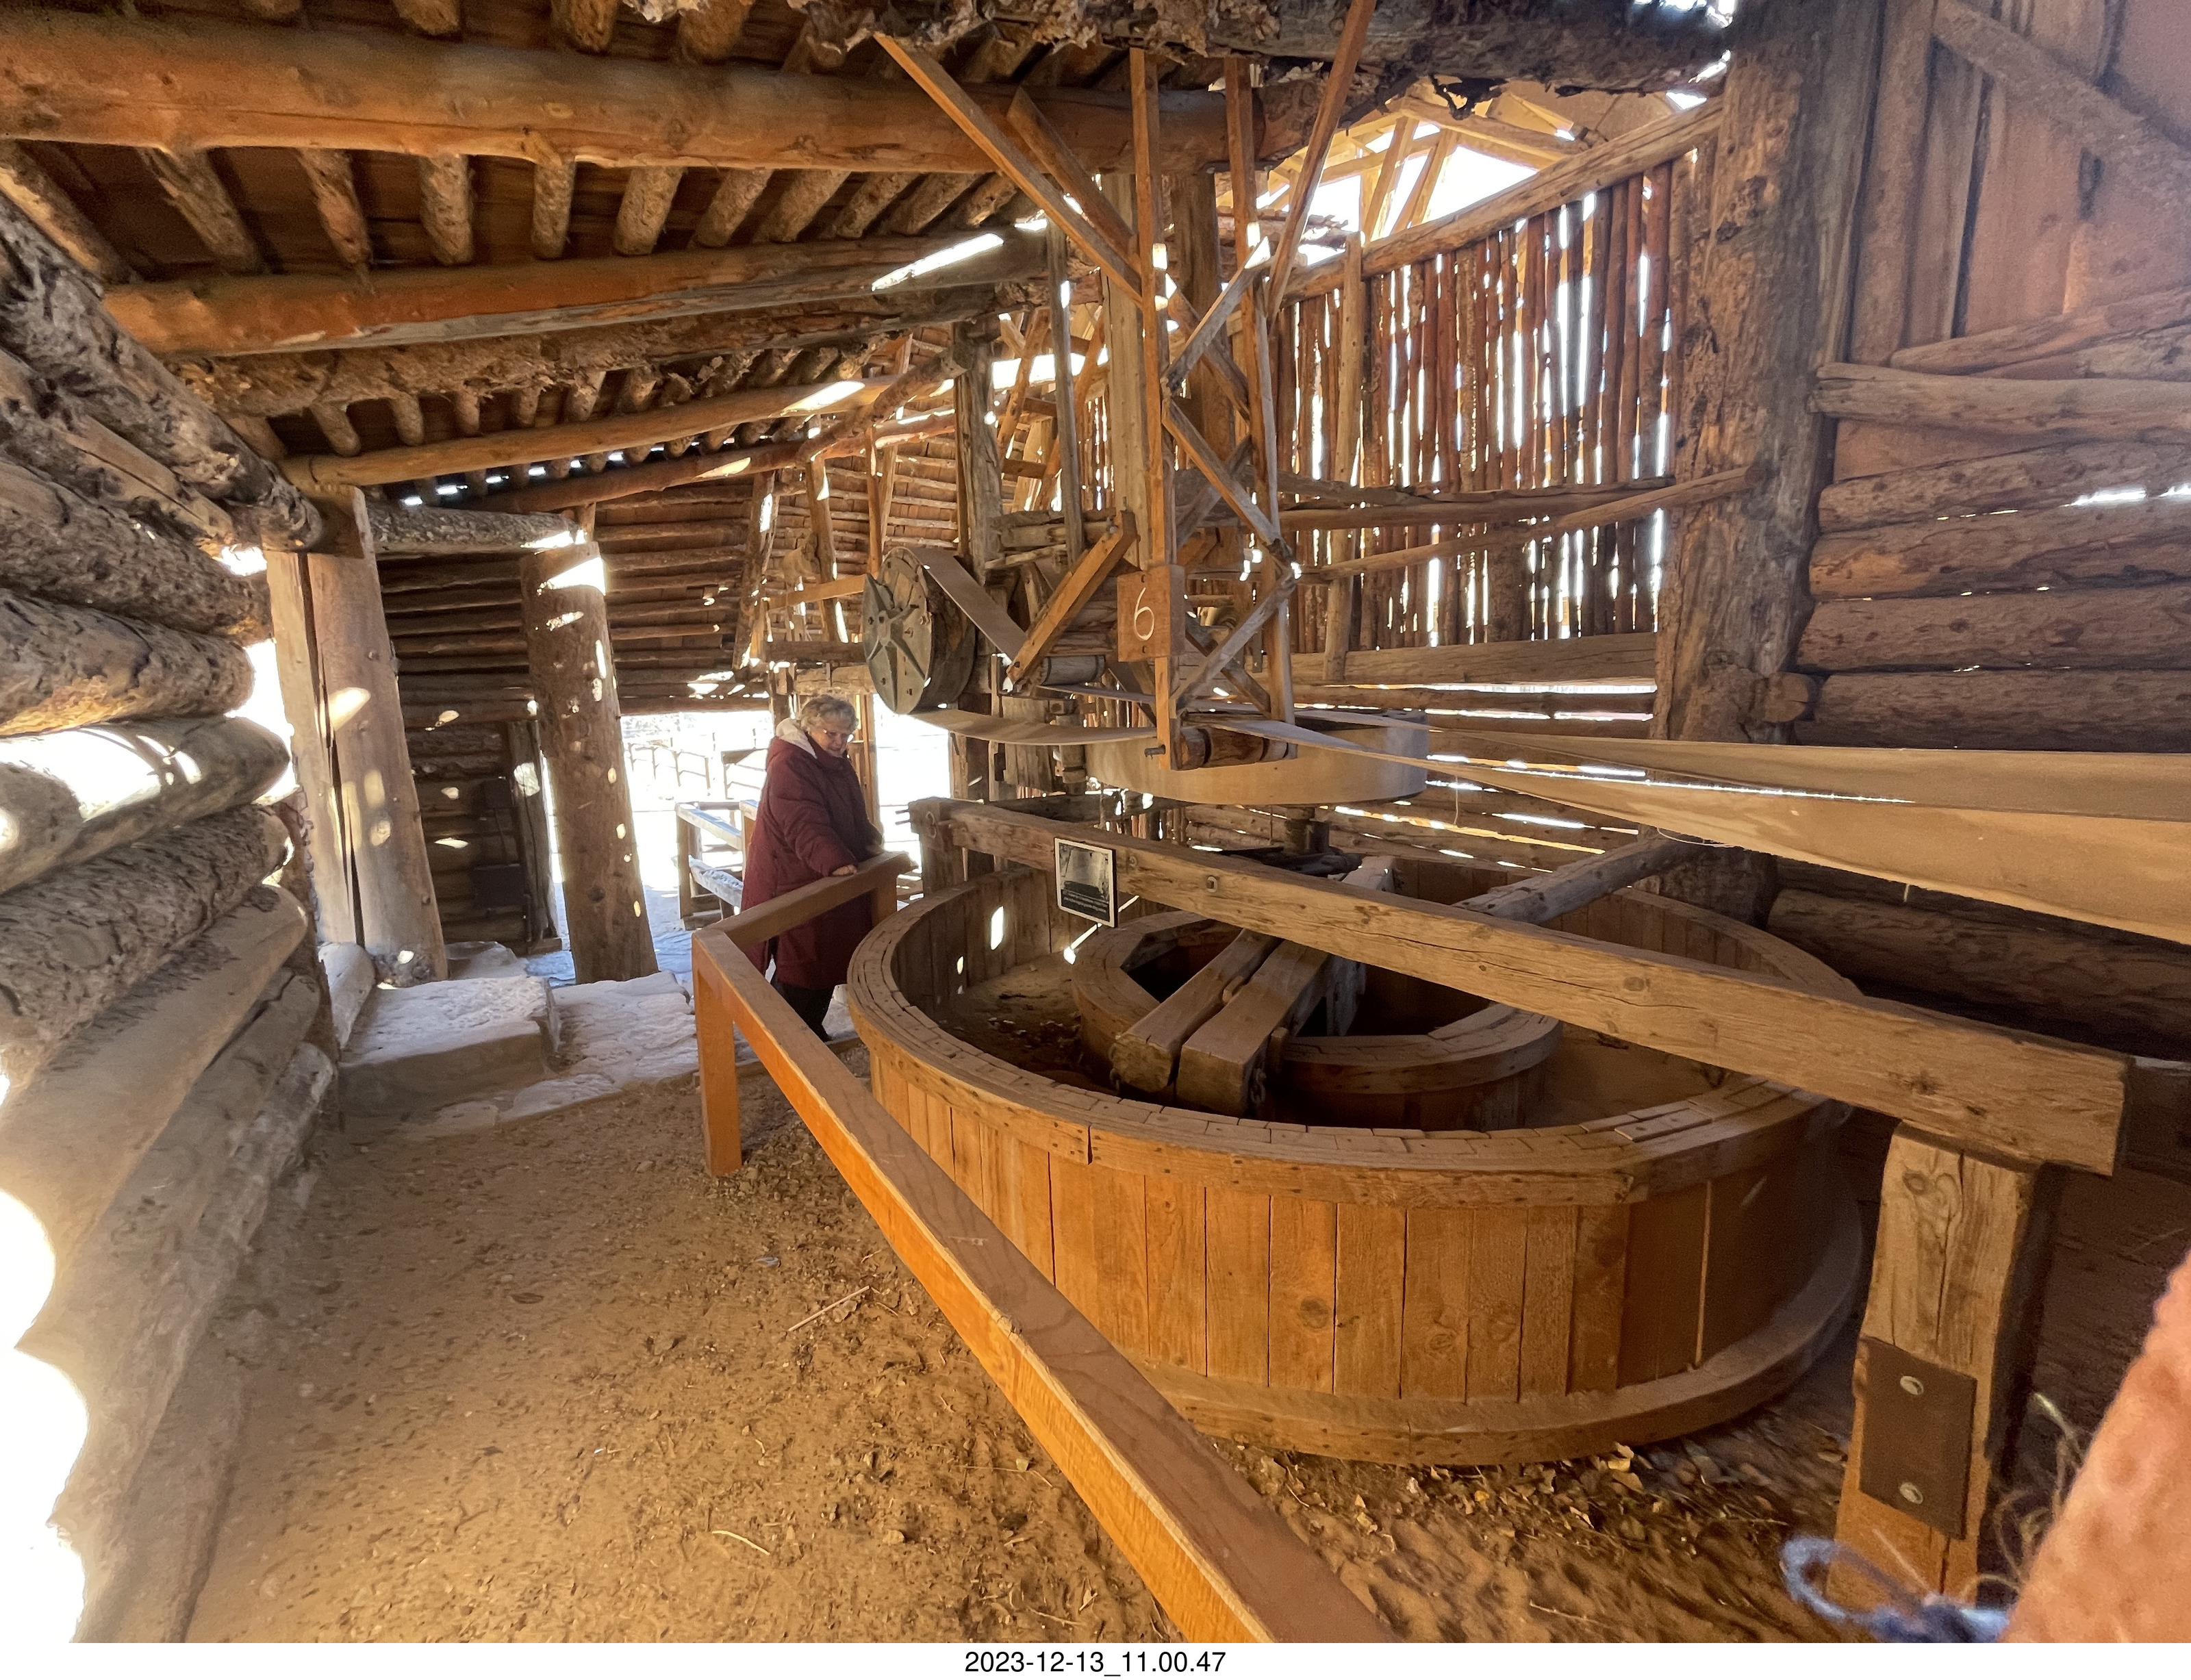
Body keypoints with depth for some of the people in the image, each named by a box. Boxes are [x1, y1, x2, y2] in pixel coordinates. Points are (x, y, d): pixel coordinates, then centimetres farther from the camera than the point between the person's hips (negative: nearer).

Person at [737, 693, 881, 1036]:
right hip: (792, 883, -9)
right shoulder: (788, 765, -19)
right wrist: (836, 862, -43)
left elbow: (853, 815, 21)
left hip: (830, 881, 10)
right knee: (801, 968, -5)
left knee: (827, 962, 16)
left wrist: (869, 839, 1)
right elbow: (805, 826, -30)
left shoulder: (838, 763, 13)